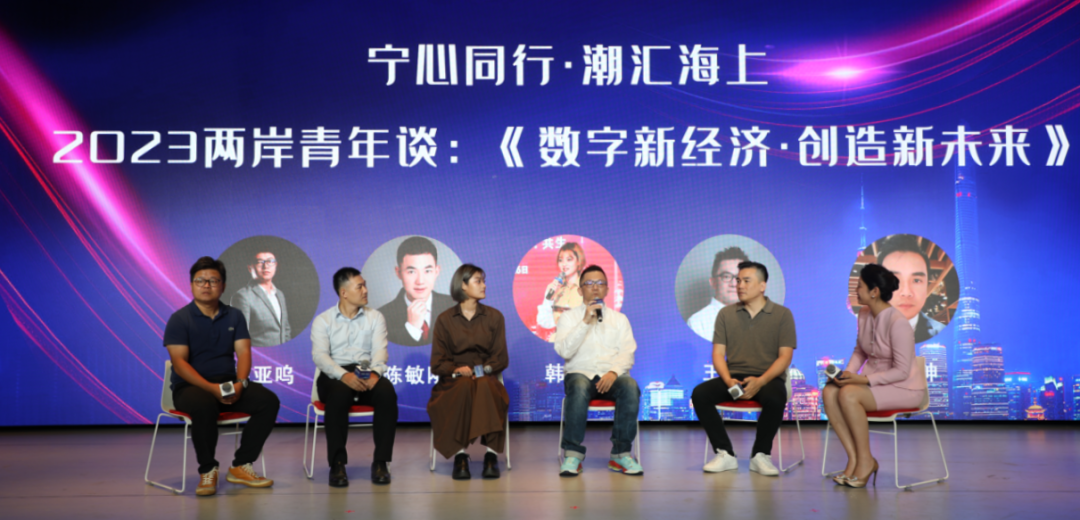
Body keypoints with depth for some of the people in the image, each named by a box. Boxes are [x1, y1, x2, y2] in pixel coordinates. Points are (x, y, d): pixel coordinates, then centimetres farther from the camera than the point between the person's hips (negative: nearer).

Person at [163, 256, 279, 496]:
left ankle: (241, 466, -11)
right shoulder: (179, 319, -2)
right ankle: (207, 471, -17)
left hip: (229, 384, 5)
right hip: (190, 387, -4)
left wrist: (240, 383, -20)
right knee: (205, 406, -39)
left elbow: (243, 352, 1)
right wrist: (211, 388, -24)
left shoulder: (234, 317, 11)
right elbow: (179, 363, -11)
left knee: (268, 401, -20)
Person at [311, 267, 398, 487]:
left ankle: (380, 462, -26)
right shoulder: (323, 320, 9)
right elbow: (319, 355, -6)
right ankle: (337, 465, -31)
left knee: (387, 393, -32)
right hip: (335, 376, -2)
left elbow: (380, 351, 1)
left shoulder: (375, 318, 16)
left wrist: (374, 372, -23)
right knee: (339, 395, -38)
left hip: (367, 374, 2)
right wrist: (344, 375, -26)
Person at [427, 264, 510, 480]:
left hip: (486, 379, 1)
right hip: (454, 381, -1)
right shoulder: (445, 319, 10)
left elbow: (501, 358, 8)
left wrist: (481, 370, -12)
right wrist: (457, 371, -17)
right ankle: (459, 455, -38)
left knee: (485, 387, -36)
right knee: (465, 387, -37)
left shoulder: (494, 317, 14)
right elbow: (437, 363, 4)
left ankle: (491, 454, -37)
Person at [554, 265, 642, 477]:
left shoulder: (619, 319, 18)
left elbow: (627, 354, 5)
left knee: (630, 387, -33)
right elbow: (564, 350, -5)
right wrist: (585, 322, -13)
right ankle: (573, 455, -35)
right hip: (581, 373, -2)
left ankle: (621, 454, -27)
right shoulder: (569, 317, 12)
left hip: (611, 377, 2)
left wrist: (614, 372, -15)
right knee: (579, 386, -38)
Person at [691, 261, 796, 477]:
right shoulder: (726, 314, 11)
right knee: (700, 394, -25)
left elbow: (785, 357, -4)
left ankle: (760, 455, -15)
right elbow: (718, 353, 6)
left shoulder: (782, 315, 3)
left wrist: (760, 381, -20)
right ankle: (725, 454, -15)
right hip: (734, 377, 3)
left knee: (775, 399, -37)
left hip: (767, 378, -3)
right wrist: (728, 380, -15)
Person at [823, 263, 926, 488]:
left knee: (848, 395, -31)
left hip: (905, 388, -8)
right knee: (829, 392, -19)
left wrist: (863, 379, -25)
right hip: (873, 381, 8)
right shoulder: (864, 314, 3)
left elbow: (902, 371, -21)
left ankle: (865, 460, -15)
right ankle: (853, 459, -16)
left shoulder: (898, 323, -22)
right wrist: (848, 373, 0)